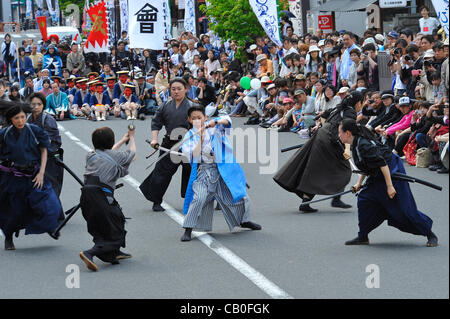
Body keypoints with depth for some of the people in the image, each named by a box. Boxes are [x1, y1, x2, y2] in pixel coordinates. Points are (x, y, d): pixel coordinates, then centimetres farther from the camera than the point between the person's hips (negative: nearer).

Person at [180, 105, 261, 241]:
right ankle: (188, 229, -15)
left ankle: (244, 221, 37)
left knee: (238, 194, 11)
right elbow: (194, 156, -10)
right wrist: (201, 138, -19)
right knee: (198, 198, -21)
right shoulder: (190, 136, 1)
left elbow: (226, 120, -15)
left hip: (222, 168, 2)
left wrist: (216, 122, -34)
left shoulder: (214, 128, 3)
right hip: (203, 171, -2)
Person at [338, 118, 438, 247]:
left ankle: (431, 235, 6)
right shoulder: (357, 144, 8)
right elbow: (366, 166, 22)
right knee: (364, 200, 5)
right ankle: (363, 237, 13)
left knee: (404, 208, -7)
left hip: (392, 173, -10)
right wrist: (359, 183, 22)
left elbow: (382, 164, -27)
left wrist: (389, 186, -28)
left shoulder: (363, 145, -24)